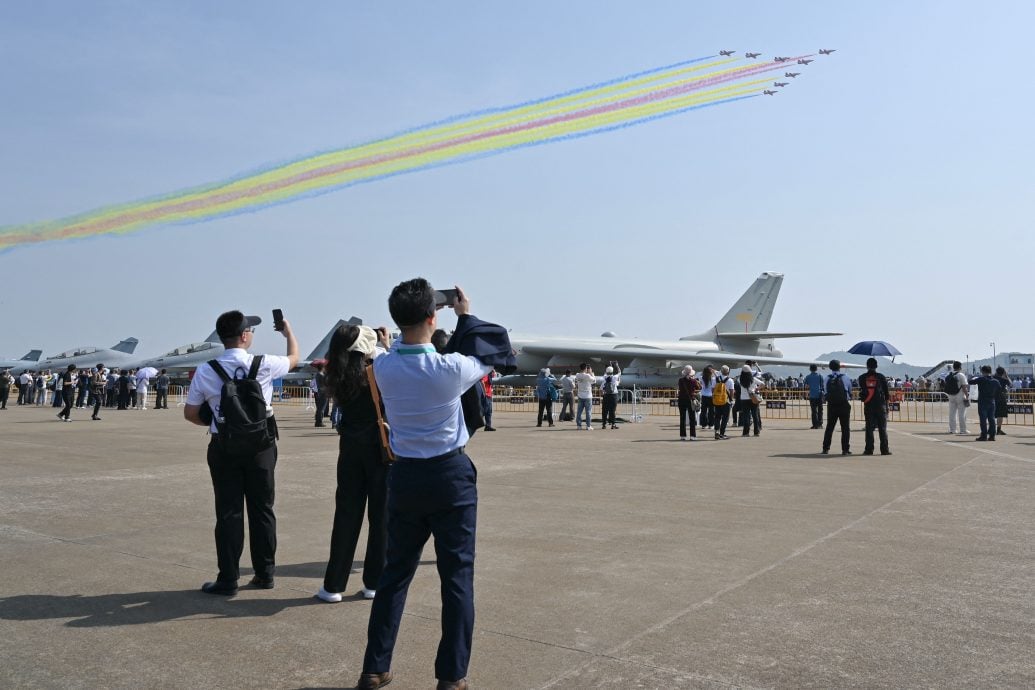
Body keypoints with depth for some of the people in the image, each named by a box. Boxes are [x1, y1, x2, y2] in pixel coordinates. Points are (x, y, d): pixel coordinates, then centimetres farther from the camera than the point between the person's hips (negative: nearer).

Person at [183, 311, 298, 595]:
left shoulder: (205, 371, -6)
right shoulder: (263, 364, -8)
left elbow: (190, 413, 2)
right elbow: (294, 358, 13)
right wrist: (288, 331, 31)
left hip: (224, 449, 0)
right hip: (260, 447, 0)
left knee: (228, 512, 6)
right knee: (262, 510, 11)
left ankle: (227, 580, 10)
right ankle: (264, 574, 20)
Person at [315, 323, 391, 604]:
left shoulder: (337, 377, -3)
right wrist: (386, 347, 5)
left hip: (350, 448, 4)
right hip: (378, 447, -4)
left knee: (346, 514, 10)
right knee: (381, 515, 8)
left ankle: (334, 585, 14)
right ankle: (374, 582, 14)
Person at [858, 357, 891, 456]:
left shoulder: (862, 378, 0)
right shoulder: (881, 377, -3)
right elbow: (886, 392, 1)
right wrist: (886, 405, 9)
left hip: (868, 406, 1)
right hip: (880, 406, -1)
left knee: (869, 428, 5)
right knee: (882, 428, 4)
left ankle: (869, 449, 3)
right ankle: (884, 449, 4)